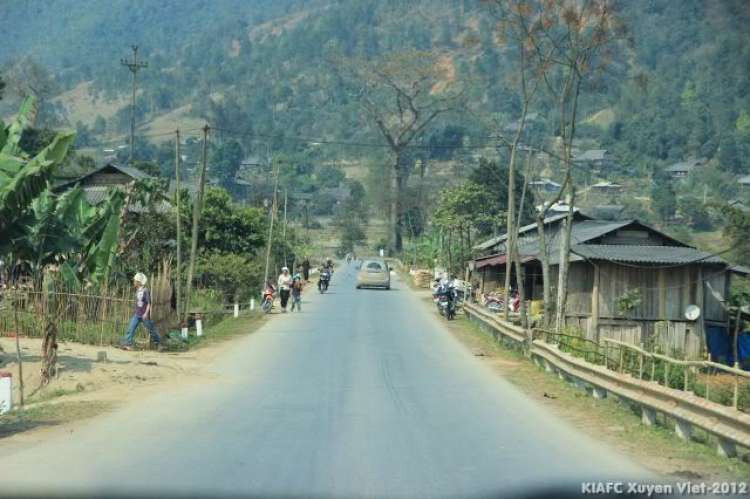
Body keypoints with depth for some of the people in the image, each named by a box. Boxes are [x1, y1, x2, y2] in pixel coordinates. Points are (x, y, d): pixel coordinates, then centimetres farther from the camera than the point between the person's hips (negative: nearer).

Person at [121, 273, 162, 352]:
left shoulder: (145, 291, -15)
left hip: (145, 315, -6)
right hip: (137, 315, 6)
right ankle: (127, 344, -9)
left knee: (151, 330, 4)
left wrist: (146, 313, -25)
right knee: (131, 328, -7)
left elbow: (149, 303, -16)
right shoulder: (137, 290, 7)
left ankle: (158, 344, 16)